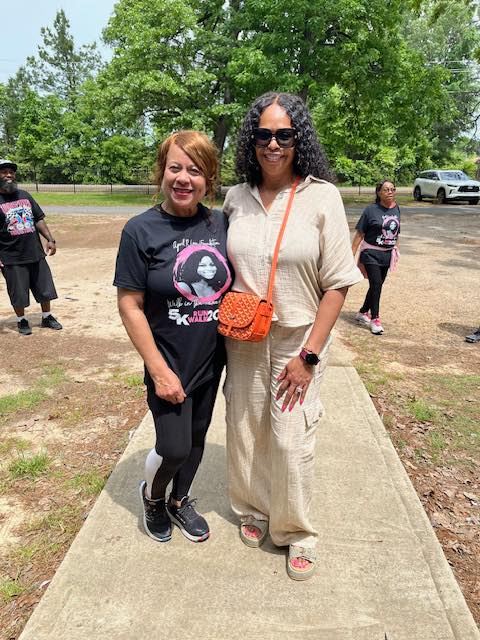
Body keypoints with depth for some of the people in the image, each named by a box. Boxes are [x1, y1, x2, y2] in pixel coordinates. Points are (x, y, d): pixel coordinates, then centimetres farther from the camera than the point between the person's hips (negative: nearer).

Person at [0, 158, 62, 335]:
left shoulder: (24, 196, 10)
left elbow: (38, 219, 14)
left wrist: (50, 239, 3)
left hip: (36, 254, 5)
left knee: (45, 289, 13)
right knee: (18, 294, 6)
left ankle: (47, 317, 31)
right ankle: (21, 321, 28)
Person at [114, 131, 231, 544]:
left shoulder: (220, 224, -2)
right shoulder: (141, 230, -14)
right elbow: (130, 306, -13)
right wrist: (159, 370, -15)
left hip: (211, 359, 5)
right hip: (170, 365, -4)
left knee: (197, 436, 19)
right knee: (174, 446, 2)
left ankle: (180, 500, 45)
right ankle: (151, 494, 37)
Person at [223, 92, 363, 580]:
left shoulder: (321, 196, -8)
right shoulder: (235, 198, 2)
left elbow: (337, 284, -9)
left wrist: (309, 355, -12)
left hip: (298, 340, -3)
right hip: (243, 340, 3)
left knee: (291, 439, 2)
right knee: (244, 430, 13)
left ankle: (296, 533, 28)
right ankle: (252, 511, 39)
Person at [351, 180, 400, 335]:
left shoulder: (396, 209, 3)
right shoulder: (371, 210, -12)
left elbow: (396, 232, 15)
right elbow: (359, 234, -10)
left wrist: (396, 250, 16)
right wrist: (352, 255, -12)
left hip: (387, 255, 6)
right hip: (371, 253, -6)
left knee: (377, 286, 12)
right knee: (376, 284, -10)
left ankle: (362, 313, 30)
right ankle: (374, 319, 3)